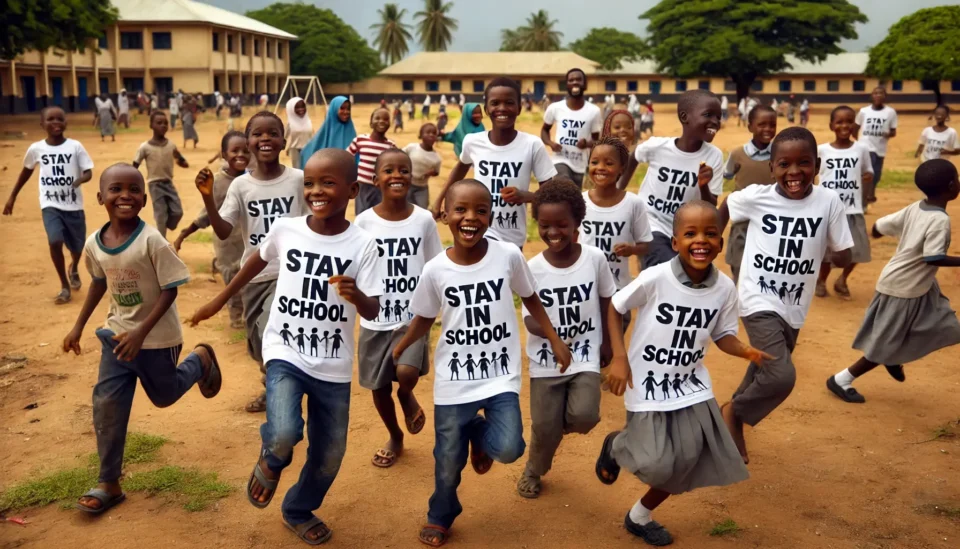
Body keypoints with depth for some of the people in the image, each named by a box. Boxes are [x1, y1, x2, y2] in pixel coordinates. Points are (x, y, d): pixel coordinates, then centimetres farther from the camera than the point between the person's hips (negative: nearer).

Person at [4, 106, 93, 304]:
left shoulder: (75, 146, -8)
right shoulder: (36, 149, -3)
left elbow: (88, 172, -9)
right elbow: (26, 171, 13)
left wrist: (80, 180, -33)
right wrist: (12, 197, 17)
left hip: (74, 205, 0)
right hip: (50, 204, 0)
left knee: (77, 246, 11)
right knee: (55, 242, -19)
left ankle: (74, 269, 49)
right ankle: (65, 286, 0)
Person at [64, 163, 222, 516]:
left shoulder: (152, 241, -24)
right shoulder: (93, 245, -7)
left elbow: (170, 290, -21)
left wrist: (141, 333, -27)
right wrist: (78, 327, 14)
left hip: (157, 338, -4)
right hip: (116, 333, 4)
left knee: (163, 396, 16)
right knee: (107, 406, 2)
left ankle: (201, 359, 44)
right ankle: (109, 484, 14)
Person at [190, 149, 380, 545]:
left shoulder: (363, 244, -12)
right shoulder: (285, 230, -7)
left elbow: (373, 311, -13)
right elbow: (258, 261, 14)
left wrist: (356, 296, -36)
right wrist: (219, 301, 23)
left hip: (334, 367, 1)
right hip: (285, 353, 0)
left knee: (329, 458, 12)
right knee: (284, 435, -25)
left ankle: (298, 511, 43)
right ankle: (271, 459, 13)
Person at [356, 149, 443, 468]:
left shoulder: (424, 219, -6)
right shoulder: (364, 221, -7)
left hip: (413, 316, -1)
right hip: (375, 320, 1)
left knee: (407, 374, -22)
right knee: (379, 386, 12)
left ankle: (407, 396, 16)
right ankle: (395, 438, 40)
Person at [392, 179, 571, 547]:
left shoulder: (509, 256, -10)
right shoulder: (435, 270, -10)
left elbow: (530, 299, 6)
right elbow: (424, 319, 6)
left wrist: (555, 340, 6)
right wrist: (397, 351, -2)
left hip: (500, 376, 0)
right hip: (453, 381, 0)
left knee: (507, 449, -17)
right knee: (448, 460, 10)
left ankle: (480, 433, 20)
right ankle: (440, 518, 41)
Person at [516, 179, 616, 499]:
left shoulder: (595, 258, -10)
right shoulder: (532, 268, -13)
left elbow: (606, 301, 5)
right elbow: (529, 318, -10)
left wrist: (606, 342, 10)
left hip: (586, 356, 0)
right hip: (545, 361, 0)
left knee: (584, 416, -19)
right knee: (545, 427, 4)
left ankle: (566, 420, 19)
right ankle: (533, 471, 36)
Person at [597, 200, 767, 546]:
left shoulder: (725, 288, -9)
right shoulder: (655, 278, -21)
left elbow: (722, 334, 2)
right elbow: (614, 308, -8)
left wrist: (745, 351, -20)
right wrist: (619, 358, -15)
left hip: (691, 384, 5)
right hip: (647, 384, -4)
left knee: (688, 462, 6)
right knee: (656, 465, -10)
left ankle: (639, 517, 32)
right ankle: (616, 445, 26)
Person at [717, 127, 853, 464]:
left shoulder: (829, 202, -10)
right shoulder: (756, 197, -12)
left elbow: (844, 258, -3)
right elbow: (724, 208, 10)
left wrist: (833, 250, -18)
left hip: (794, 306, 4)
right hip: (759, 300, -4)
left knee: (764, 373, 20)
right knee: (781, 377, -19)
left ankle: (735, 414, 46)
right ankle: (733, 412, 8)